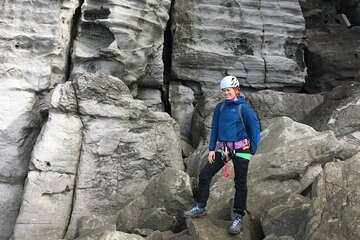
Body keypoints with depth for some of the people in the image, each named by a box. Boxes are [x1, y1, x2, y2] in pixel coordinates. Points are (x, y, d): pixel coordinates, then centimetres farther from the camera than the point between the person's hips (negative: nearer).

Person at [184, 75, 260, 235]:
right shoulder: (220, 107, 5)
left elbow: (254, 129, -3)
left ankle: (238, 217, 13)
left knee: (240, 183, 1)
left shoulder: (243, 108, -8)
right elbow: (214, 128, 9)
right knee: (204, 175, 0)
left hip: (241, 149, -5)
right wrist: (211, 149, 3)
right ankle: (199, 207, 13)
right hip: (223, 148, 5)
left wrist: (252, 150, -2)